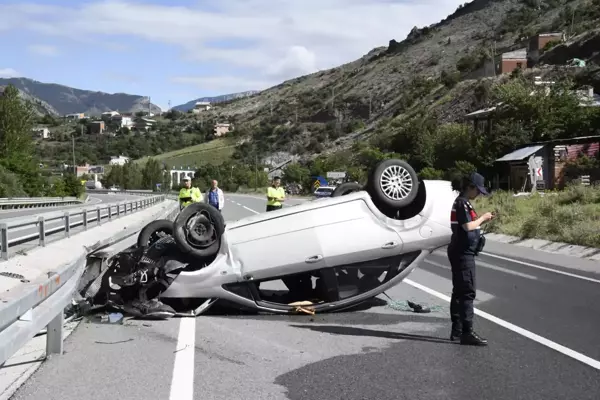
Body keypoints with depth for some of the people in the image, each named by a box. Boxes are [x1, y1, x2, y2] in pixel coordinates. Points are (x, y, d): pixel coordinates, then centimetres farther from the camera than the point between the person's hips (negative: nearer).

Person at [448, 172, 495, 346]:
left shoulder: (463, 203, 17)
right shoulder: (462, 203, -14)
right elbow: (468, 226, -24)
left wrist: (483, 220, 6)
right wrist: (482, 218, -9)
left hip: (461, 253, 11)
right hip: (463, 253, -11)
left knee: (459, 291, 12)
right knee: (467, 292, -11)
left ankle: (457, 331, 18)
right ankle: (467, 333, -12)